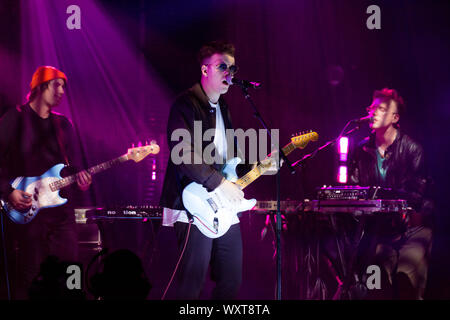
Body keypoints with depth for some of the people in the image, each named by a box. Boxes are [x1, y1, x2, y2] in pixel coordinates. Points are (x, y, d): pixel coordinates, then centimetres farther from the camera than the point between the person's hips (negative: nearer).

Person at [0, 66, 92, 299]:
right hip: (26, 210, -5)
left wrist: (80, 177, -5)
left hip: (60, 208, 5)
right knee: (31, 277, -6)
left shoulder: (63, 125, 16)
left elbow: (73, 164, 17)